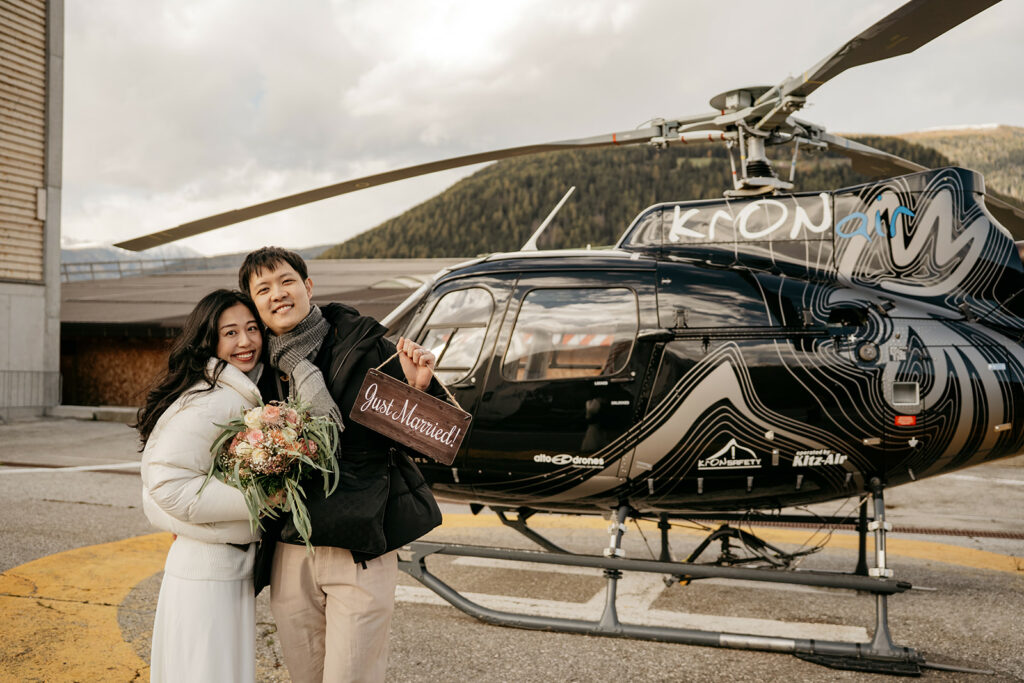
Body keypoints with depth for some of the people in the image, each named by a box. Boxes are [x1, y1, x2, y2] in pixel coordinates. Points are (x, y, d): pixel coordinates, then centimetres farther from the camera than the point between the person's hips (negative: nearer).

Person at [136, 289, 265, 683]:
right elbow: (168, 483, -27)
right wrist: (256, 500, -24)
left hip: (236, 565, 9)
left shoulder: (246, 396, 10)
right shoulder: (210, 400, -20)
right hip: (206, 567, -9)